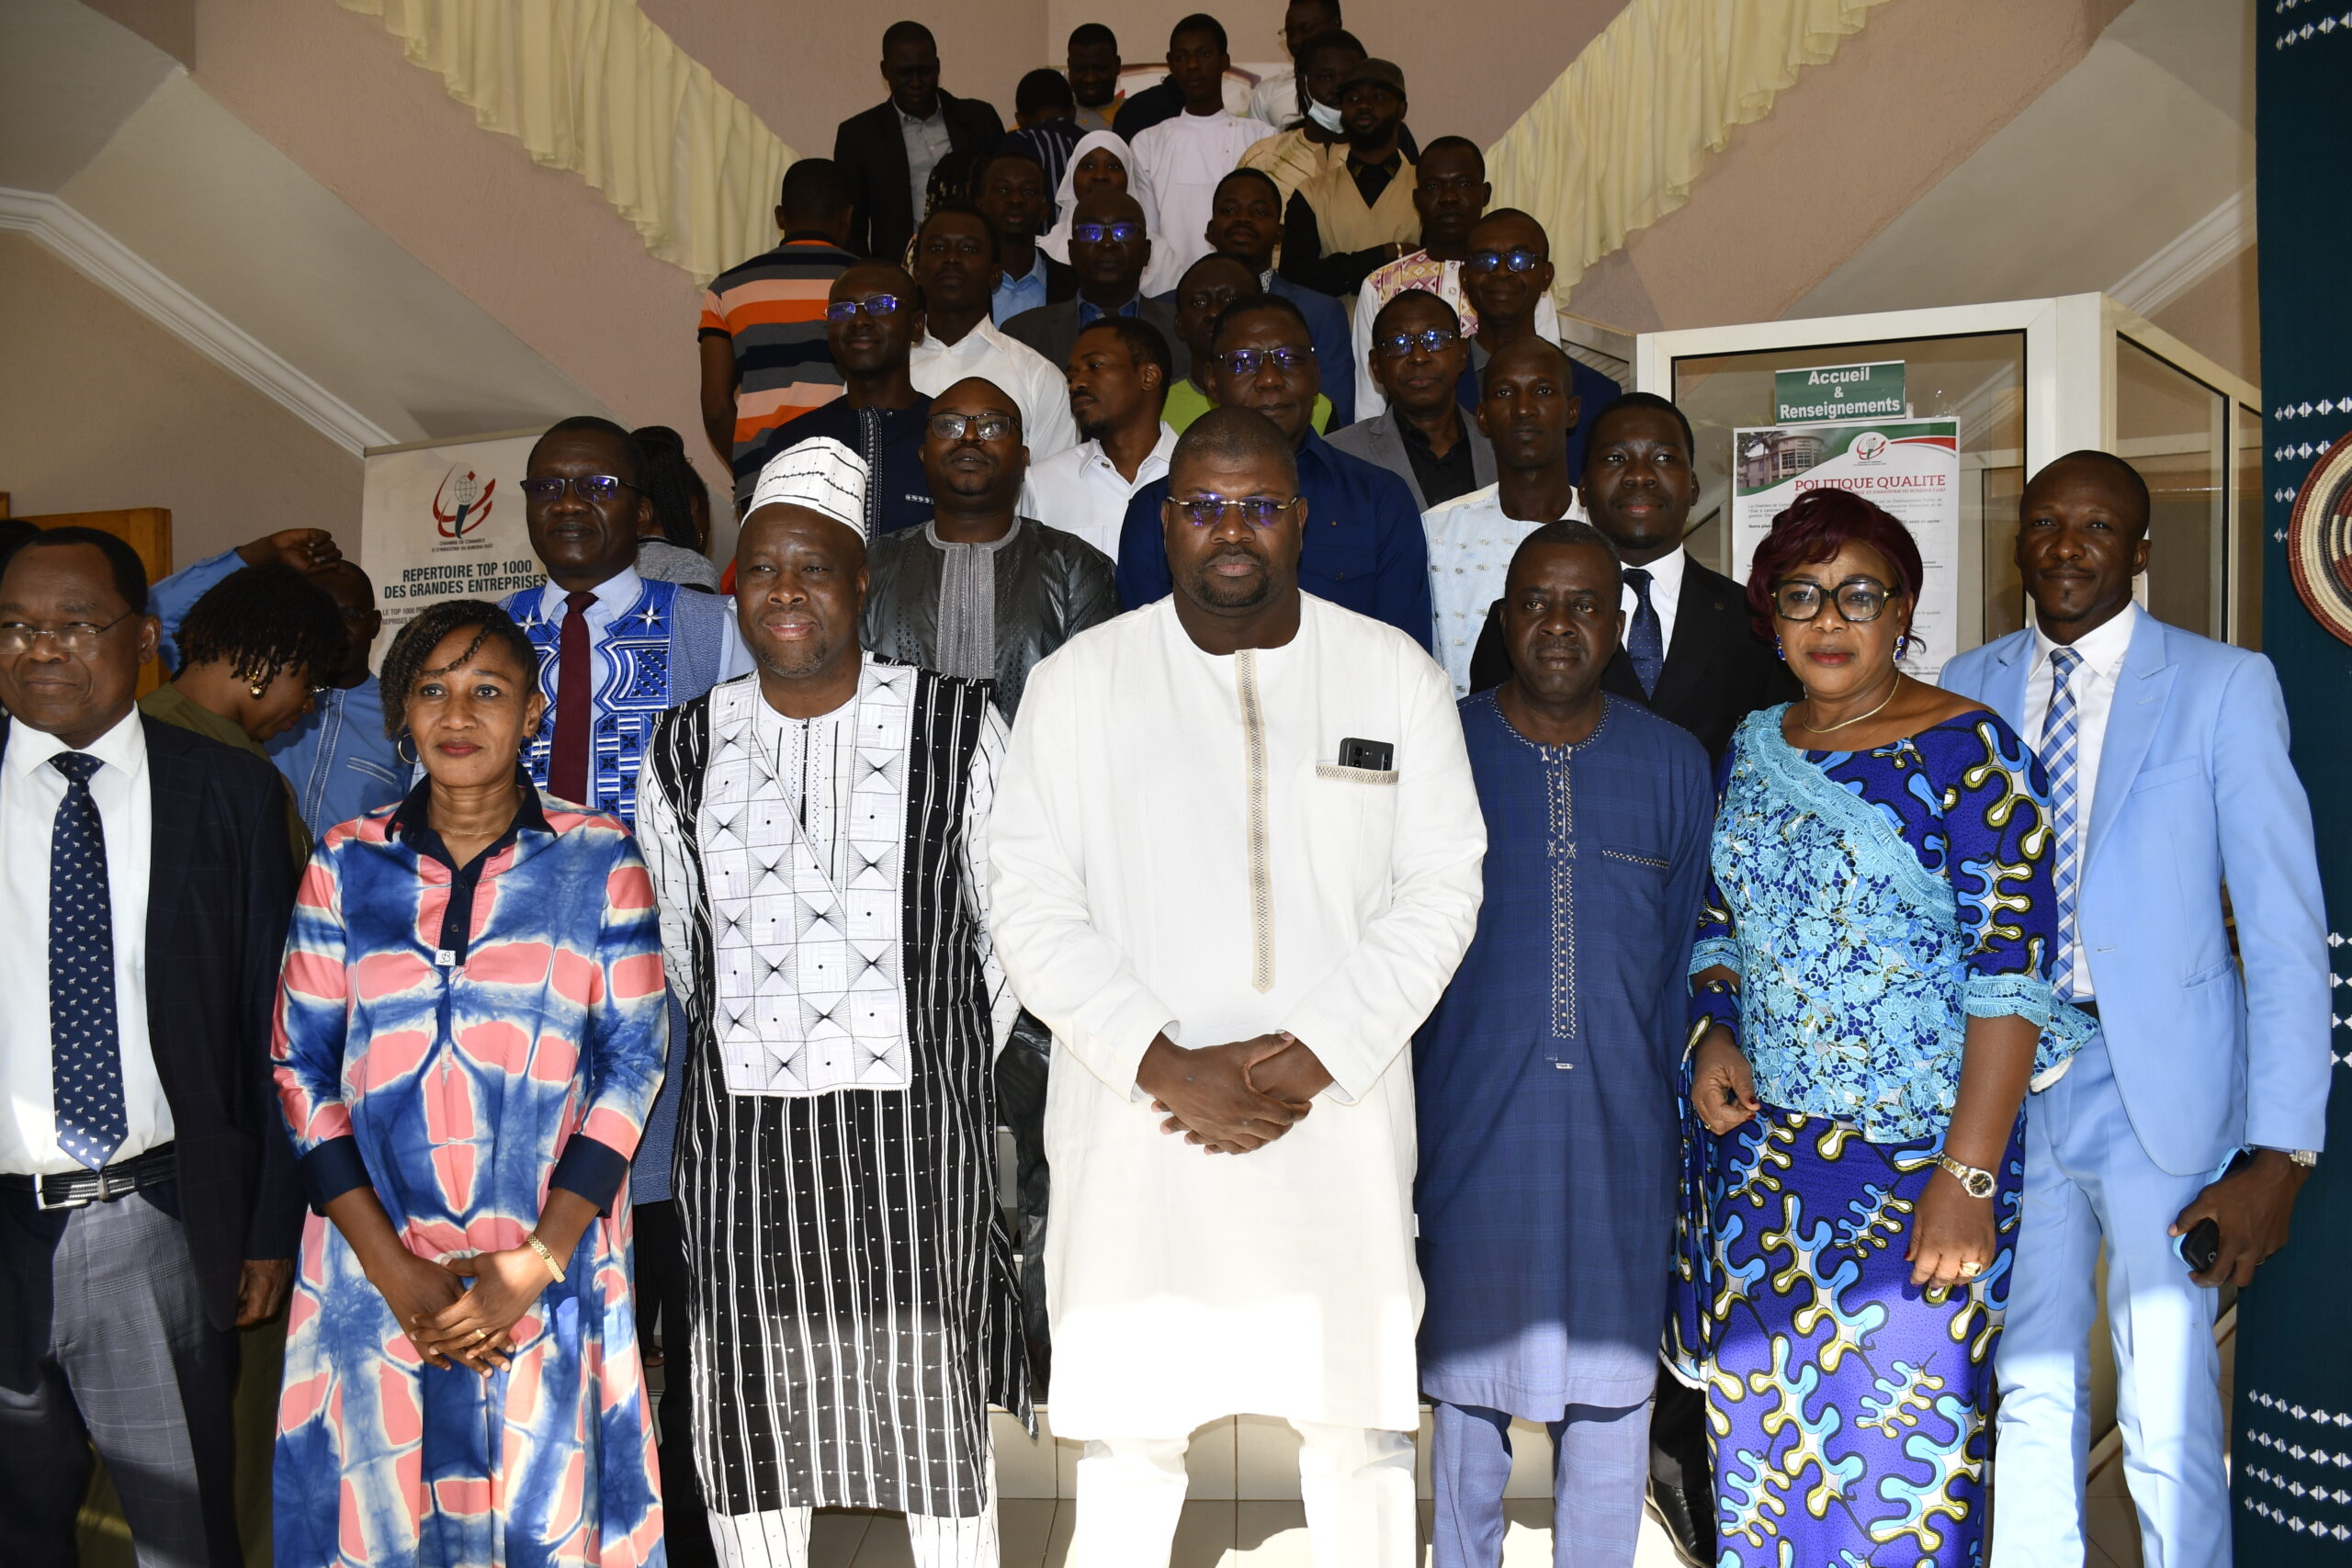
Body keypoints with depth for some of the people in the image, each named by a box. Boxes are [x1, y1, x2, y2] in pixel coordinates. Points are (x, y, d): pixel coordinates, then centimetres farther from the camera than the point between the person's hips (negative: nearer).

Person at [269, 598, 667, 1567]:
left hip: (552, 1279, -1)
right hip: (376, 1277, 2)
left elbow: (631, 1060, -2)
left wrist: (536, 1262, -10)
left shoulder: (599, 860, -1)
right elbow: (303, 1068, 3)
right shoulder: (346, 864, 4)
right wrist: (393, 1267, -7)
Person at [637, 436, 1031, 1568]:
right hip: (742, 1125, 3)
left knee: (931, 1394, 3)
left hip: (915, 1127, -2)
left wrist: (953, 1069, 4)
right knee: (756, 1397, 9)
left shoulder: (954, 726, -1)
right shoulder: (686, 748, 7)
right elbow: (677, 948, 16)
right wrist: (748, 1052, 14)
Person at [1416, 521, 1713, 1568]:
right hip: (1470, 1121, -1)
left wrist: (1682, 1105, 3)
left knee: (1611, 1388, 12)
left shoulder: (1673, 765, 4)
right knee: (1468, 1378, 13)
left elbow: (1687, 958, 8)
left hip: (1619, 1129, 1)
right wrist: (1394, 1122, -1)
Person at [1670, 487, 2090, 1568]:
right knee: (1759, 1420, 12)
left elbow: (2008, 977, -14)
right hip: (1755, 1145, 5)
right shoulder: (1752, 748, 8)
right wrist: (1713, 1037, -1)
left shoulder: (1967, 755, -10)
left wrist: (1967, 1177, -20)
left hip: (1917, 1152, -5)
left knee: (1904, 1445, 2)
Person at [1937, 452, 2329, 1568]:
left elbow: (2284, 926, -8)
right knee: (2026, 1392, 15)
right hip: (2007, 1081, 3)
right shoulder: (1971, 688, 6)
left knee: (2168, 1417, 1)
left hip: (2160, 1088, -3)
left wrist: (2280, 1153, -13)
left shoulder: (2224, 687, -5)